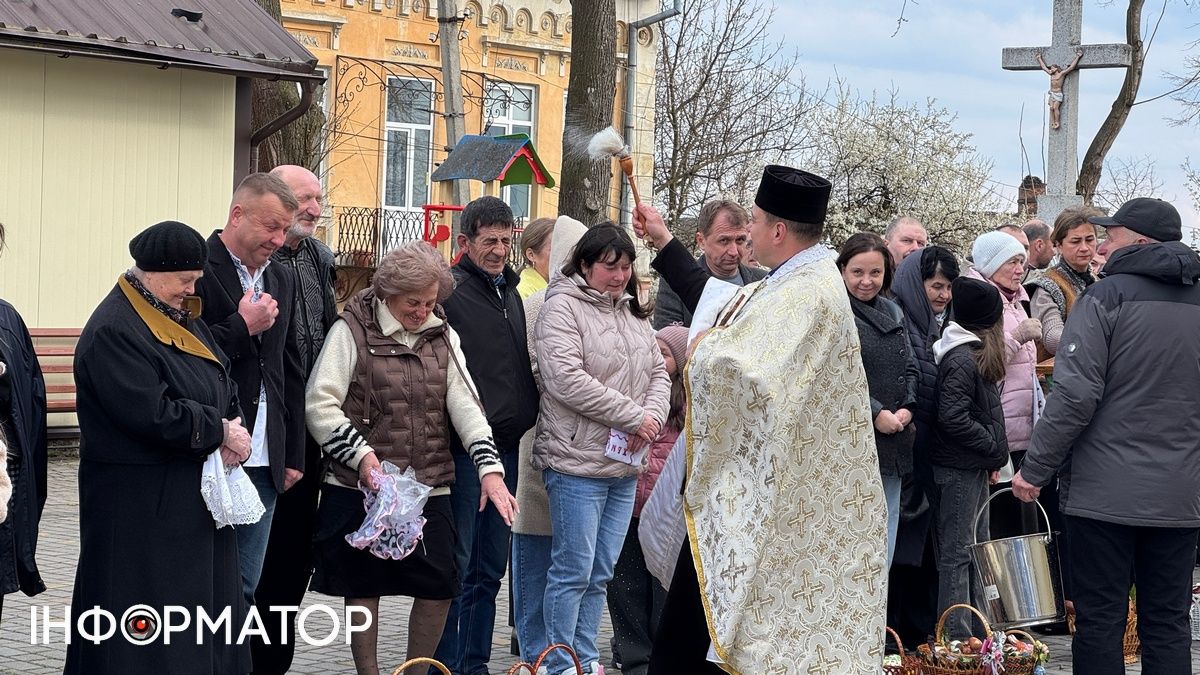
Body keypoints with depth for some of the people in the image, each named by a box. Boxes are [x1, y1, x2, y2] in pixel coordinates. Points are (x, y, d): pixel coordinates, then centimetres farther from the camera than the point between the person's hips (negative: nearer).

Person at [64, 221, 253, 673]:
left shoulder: (181, 318, 12)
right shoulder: (112, 331, -17)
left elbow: (223, 383, 16)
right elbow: (151, 414, -25)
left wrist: (233, 426, -5)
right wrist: (221, 431, -14)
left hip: (194, 494, 9)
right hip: (143, 506, -9)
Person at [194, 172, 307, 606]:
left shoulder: (281, 282, 16)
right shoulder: (197, 270, -8)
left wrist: (293, 456, 17)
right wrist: (242, 327, -14)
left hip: (264, 463, 7)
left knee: (243, 589, 10)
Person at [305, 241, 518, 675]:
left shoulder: (443, 337, 11)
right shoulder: (352, 331, -4)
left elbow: (466, 404, 4)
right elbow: (320, 403, -9)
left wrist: (489, 467, -10)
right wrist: (361, 454, -19)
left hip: (429, 488, 4)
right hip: (361, 488, -4)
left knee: (440, 588, 3)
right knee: (363, 588, 5)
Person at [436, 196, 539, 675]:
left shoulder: (511, 293, 16)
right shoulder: (449, 291, -9)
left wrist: (525, 419, 17)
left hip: (506, 446, 8)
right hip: (463, 449, -8)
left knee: (491, 568, 12)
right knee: (456, 565, -3)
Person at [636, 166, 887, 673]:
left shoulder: (807, 294, -20)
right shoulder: (796, 282, 10)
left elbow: (749, 375, -31)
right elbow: (722, 311, 26)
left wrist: (703, 348, -11)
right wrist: (664, 244, 31)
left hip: (757, 493, -10)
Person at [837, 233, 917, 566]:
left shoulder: (893, 313, 15)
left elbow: (910, 367, 15)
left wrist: (907, 408, -2)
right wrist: (875, 413, -17)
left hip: (893, 445, 7)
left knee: (886, 534, 13)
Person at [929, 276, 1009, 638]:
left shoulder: (972, 355, 13)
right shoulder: (962, 360, -17)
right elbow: (952, 418, -24)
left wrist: (992, 457, 7)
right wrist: (995, 448, -15)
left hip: (973, 466, 10)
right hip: (958, 468, -10)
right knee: (957, 553, -4)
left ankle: (979, 631, 24)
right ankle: (956, 638, 0)